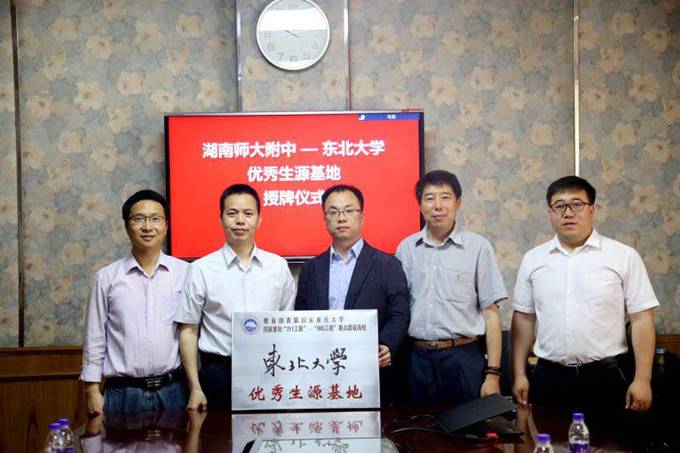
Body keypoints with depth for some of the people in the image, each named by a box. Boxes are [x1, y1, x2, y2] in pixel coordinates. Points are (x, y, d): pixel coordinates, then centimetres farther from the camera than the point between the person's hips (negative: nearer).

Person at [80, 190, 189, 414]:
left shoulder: (184, 273, 2)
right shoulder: (106, 277, 3)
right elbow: (95, 340, 6)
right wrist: (92, 391, 1)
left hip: (173, 391, 0)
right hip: (123, 393, 0)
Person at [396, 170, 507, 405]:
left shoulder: (478, 247, -1)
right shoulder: (406, 248, 7)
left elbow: (490, 313, -1)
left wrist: (493, 373, -5)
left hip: (463, 357, -2)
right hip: (417, 357, 2)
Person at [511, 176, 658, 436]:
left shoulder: (623, 256, -1)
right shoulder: (533, 259, 7)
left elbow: (641, 319, -3)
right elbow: (523, 318, 10)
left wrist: (642, 379, -8)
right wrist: (519, 375, 6)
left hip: (605, 377, -2)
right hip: (548, 379, 2)